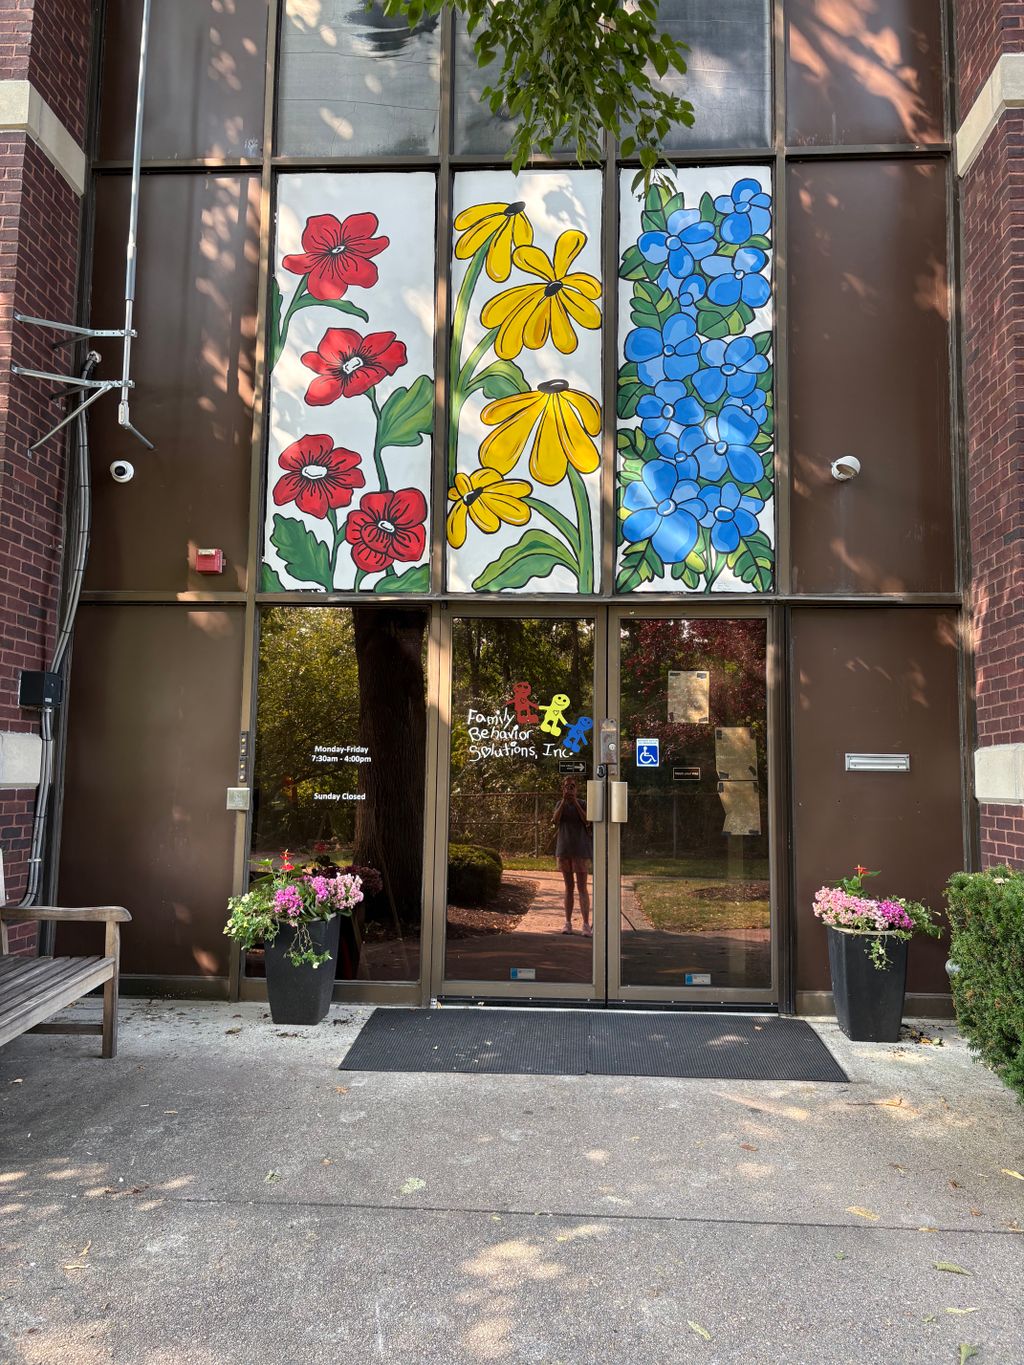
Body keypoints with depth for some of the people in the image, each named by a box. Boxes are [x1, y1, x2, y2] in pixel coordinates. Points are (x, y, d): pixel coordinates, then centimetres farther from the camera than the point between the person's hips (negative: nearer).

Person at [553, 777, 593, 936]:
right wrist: (564, 801, -19)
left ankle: (586, 924, -9)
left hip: (580, 850, -3)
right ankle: (568, 923, 13)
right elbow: (556, 820, -10)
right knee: (568, 887, 9)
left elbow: (587, 821, -15)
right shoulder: (560, 805, 8)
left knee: (582, 888, -7)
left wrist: (575, 802, -20)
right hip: (564, 849, 3)